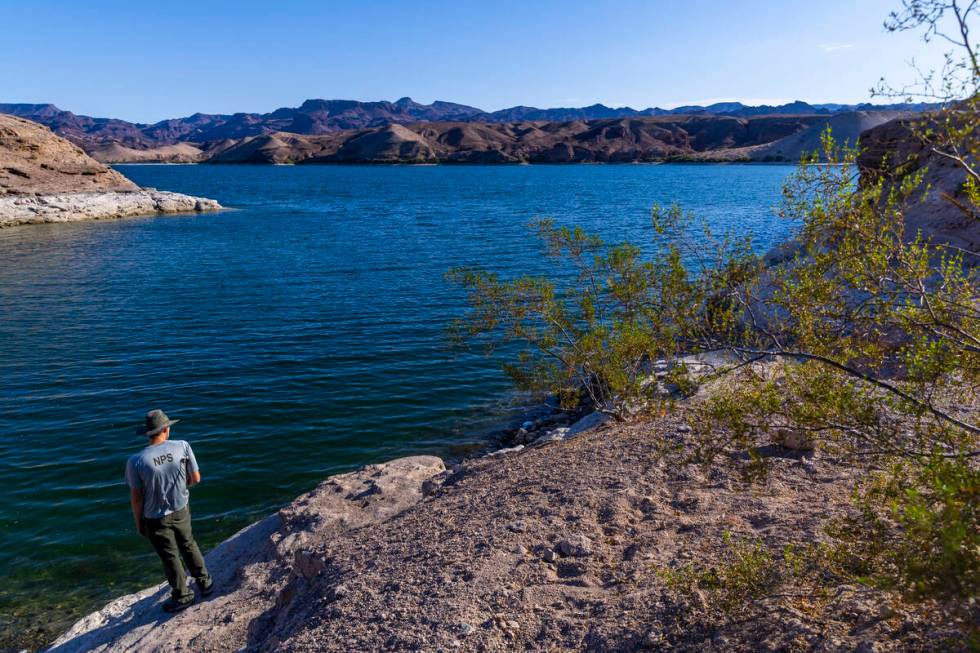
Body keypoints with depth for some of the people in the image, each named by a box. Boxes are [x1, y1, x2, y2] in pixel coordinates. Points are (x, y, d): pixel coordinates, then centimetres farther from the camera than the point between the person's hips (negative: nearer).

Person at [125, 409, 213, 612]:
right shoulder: (182, 447, -18)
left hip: (156, 519, -2)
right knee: (188, 545, 27)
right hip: (181, 511, 2)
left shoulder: (135, 461, -23)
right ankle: (204, 582, 41)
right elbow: (196, 479, -8)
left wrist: (138, 523, 2)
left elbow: (136, 497, -14)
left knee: (170, 557, 18)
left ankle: (182, 596, 37)